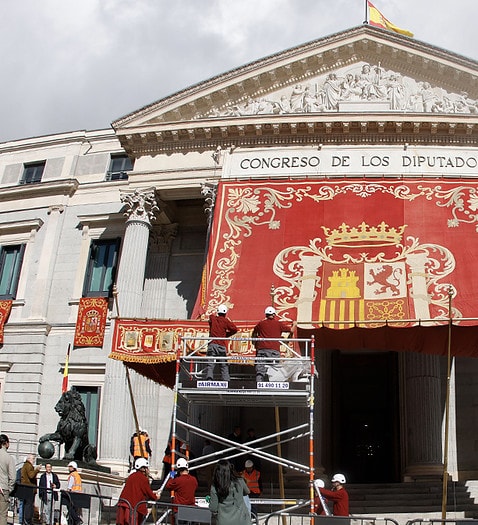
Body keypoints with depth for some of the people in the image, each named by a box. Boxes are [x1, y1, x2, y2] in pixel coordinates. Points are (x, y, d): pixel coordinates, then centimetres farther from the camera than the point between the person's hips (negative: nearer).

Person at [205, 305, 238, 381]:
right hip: (222, 345, -1)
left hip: (212, 344, 1)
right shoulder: (225, 321, 3)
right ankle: (225, 380, -3)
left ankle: (209, 378, -23)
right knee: (224, 365, 4)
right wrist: (226, 334, 14)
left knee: (210, 364, -6)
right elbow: (234, 329, -1)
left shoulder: (212, 318, 11)